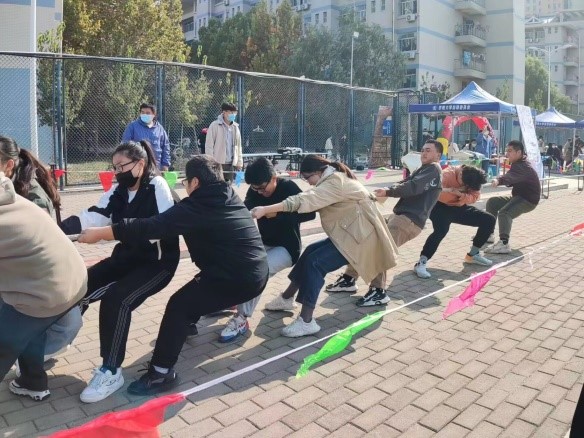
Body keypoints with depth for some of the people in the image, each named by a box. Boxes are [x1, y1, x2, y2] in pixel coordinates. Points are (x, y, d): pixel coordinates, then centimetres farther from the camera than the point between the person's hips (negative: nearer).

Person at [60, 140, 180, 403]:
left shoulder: (157, 186, -14)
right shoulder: (119, 190, 6)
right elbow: (94, 216, -4)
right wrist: (59, 228, -20)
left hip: (157, 262, -7)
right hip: (127, 257, 7)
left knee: (116, 299, -26)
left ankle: (111, 372, -13)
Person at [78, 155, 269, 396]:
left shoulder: (197, 207, -13)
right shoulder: (230, 197, 11)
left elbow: (151, 227, -18)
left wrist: (98, 233, -12)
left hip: (238, 279, -9)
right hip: (257, 273, 9)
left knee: (179, 306, -7)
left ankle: (161, 374, -5)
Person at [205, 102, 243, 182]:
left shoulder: (235, 127, 11)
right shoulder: (215, 125, -5)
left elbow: (238, 146, 16)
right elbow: (209, 145, -7)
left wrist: (239, 162, 11)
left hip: (230, 164, 5)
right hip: (217, 163, -5)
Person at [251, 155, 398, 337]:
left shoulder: (335, 182, -20)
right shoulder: (334, 178, 13)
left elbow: (306, 200, -31)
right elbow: (313, 201, 7)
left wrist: (265, 210, -35)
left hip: (360, 235, -10)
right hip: (350, 232, 10)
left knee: (314, 262, -16)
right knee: (311, 251, 9)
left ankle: (307, 321, -14)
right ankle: (287, 298, 20)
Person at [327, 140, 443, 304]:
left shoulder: (433, 169, -2)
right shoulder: (422, 169, 29)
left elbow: (413, 187, -19)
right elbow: (405, 184, 13)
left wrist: (388, 192, -27)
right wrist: (387, 191, -8)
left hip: (411, 220, -10)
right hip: (398, 215, 10)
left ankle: (378, 292, -21)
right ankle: (349, 279, 9)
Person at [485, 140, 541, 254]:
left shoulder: (523, 167, -25)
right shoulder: (517, 164, 8)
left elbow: (510, 177, -47)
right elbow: (512, 180, 16)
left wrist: (498, 180, -65)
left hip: (529, 200, -10)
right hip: (518, 196, 10)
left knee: (504, 212, -32)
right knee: (492, 202, 9)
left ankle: (504, 244, -41)